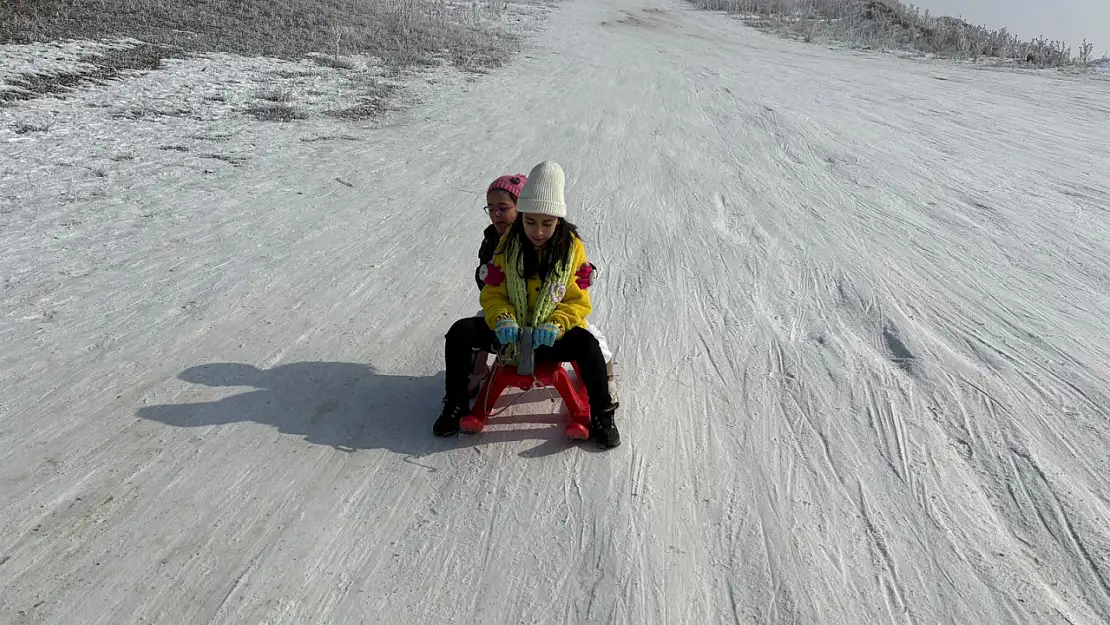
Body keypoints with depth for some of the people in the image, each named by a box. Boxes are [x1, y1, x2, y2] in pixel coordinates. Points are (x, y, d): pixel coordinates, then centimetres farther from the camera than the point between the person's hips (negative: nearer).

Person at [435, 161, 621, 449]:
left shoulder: (572, 247, -8)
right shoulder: (507, 243, -5)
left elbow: (579, 302, -7)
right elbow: (492, 293, -3)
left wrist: (555, 326, -27)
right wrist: (503, 321, -25)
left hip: (553, 336, -2)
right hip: (510, 332, 2)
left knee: (585, 343, -33)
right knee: (460, 332, -18)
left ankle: (602, 414, -11)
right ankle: (456, 404, 2)